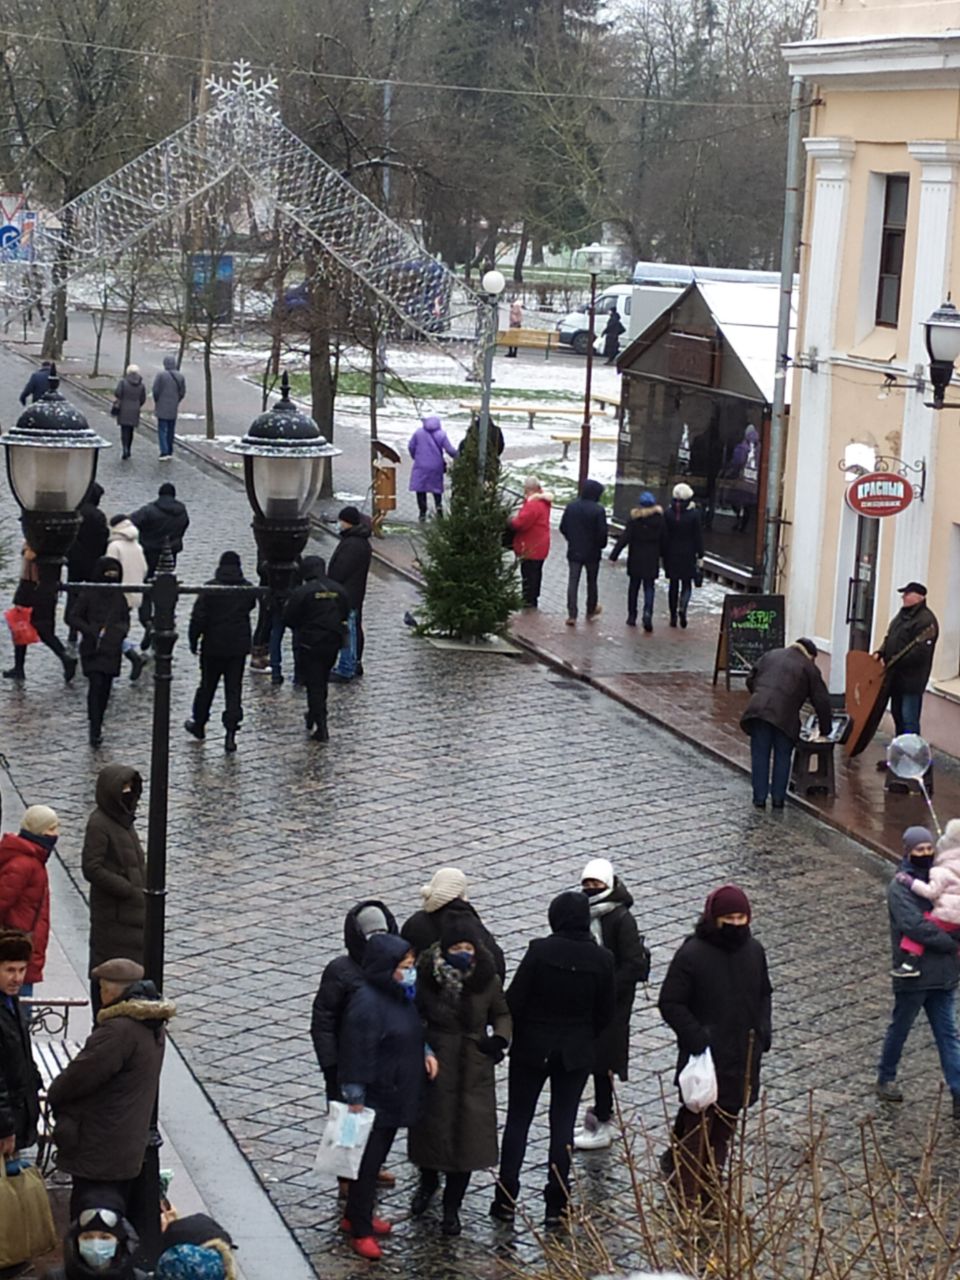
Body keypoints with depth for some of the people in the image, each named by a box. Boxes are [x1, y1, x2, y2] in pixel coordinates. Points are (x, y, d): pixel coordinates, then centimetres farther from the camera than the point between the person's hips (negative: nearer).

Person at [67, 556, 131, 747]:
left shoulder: (119, 597, 8)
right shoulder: (88, 594, -5)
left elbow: (125, 620, 19)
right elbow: (73, 617, -4)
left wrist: (121, 631, -3)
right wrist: (92, 631, -15)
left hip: (112, 650, 4)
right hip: (92, 649, -4)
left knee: (105, 688, 7)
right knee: (96, 685, -13)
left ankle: (97, 726, 20)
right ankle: (95, 731, -14)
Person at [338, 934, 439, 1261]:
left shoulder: (401, 995, 3)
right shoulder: (366, 1004, -25)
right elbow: (357, 1055, -23)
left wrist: (425, 1052, 1)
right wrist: (355, 1101, -20)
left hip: (397, 1097, 9)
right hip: (374, 1099, -9)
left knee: (377, 1159, 20)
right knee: (367, 1163, 4)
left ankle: (356, 1216, 36)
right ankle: (360, 1231, 16)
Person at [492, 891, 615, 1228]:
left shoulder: (540, 951, -16)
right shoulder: (602, 959, -7)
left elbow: (515, 999, -13)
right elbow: (605, 1011, 1)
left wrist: (510, 1035, 4)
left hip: (531, 1048, -2)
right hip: (576, 1052, 2)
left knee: (518, 1119, 9)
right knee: (563, 1123, 9)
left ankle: (507, 1200, 9)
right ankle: (556, 1205, 9)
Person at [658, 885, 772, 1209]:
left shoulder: (753, 951, 4)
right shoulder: (691, 954, -15)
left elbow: (764, 994, 19)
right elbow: (670, 1003, -11)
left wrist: (763, 1028, 3)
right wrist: (696, 1036, -21)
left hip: (742, 1058, 6)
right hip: (704, 1058, -6)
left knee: (725, 1124, 14)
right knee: (697, 1125, -3)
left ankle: (710, 1183, 27)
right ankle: (689, 1197, 6)